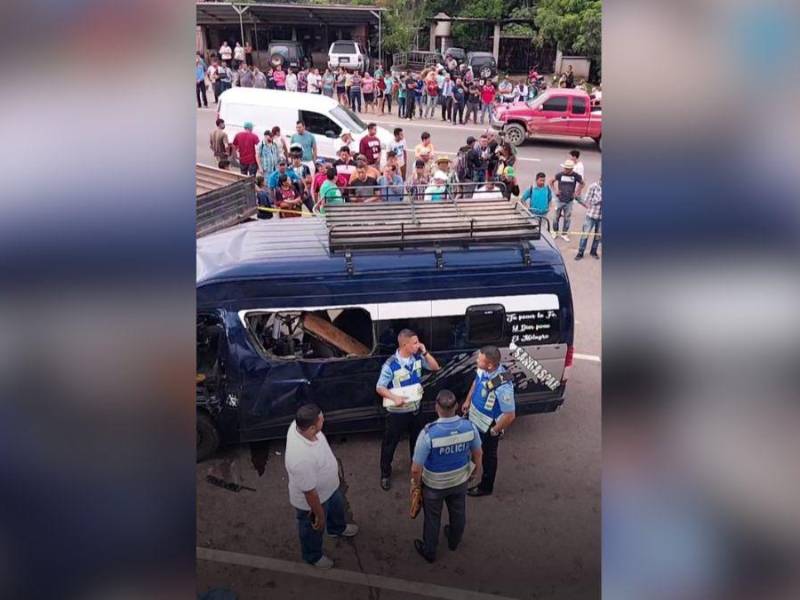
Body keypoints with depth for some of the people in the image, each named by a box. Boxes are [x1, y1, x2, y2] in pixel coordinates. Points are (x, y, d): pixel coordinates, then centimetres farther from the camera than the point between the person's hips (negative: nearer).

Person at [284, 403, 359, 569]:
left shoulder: (299, 424, -25)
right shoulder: (301, 459, -48)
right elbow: (310, 492, -32)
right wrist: (319, 515, -15)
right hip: (312, 500, -7)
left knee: (337, 506, 36)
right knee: (314, 530, 26)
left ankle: (337, 528, 69)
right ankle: (313, 556, 58)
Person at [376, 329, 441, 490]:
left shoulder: (417, 358, -9)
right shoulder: (391, 365, -25)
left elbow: (435, 367, -1)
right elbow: (379, 388, -17)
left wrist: (425, 352, -16)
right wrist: (394, 397, -34)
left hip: (415, 408, 5)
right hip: (397, 412, -5)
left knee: (416, 439, 24)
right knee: (390, 443, 11)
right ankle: (385, 474, 31)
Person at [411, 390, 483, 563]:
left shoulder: (428, 433, -36)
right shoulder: (469, 426, -24)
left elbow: (416, 468, -27)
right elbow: (478, 454, -6)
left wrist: (416, 482, -5)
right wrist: (477, 470, 15)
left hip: (434, 484, -3)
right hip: (460, 480, 3)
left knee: (432, 518, 22)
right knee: (458, 513, 30)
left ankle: (429, 551, 45)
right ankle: (454, 541, 56)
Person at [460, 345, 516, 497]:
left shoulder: (503, 387, -39)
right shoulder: (483, 370, -16)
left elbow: (510, 415, -29)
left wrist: (495, 431, -16)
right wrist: (467, 401, 13)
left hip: (487, 428, -7)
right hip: (475, 420, 7)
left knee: (488, 456, 18)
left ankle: (485, 487, 42)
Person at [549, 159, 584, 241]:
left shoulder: (576, 176, -7)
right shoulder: (560, 175, -9)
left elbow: (582, 183, 11)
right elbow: (551, 181, 7)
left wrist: (577, 192, 4)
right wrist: (555, 190, 0)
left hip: (569, 201, 0)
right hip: (560, 200, 0)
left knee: (567, 218, 5)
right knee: (556, 216, 8)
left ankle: (564, 234, 19)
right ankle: (555, 232, 25)